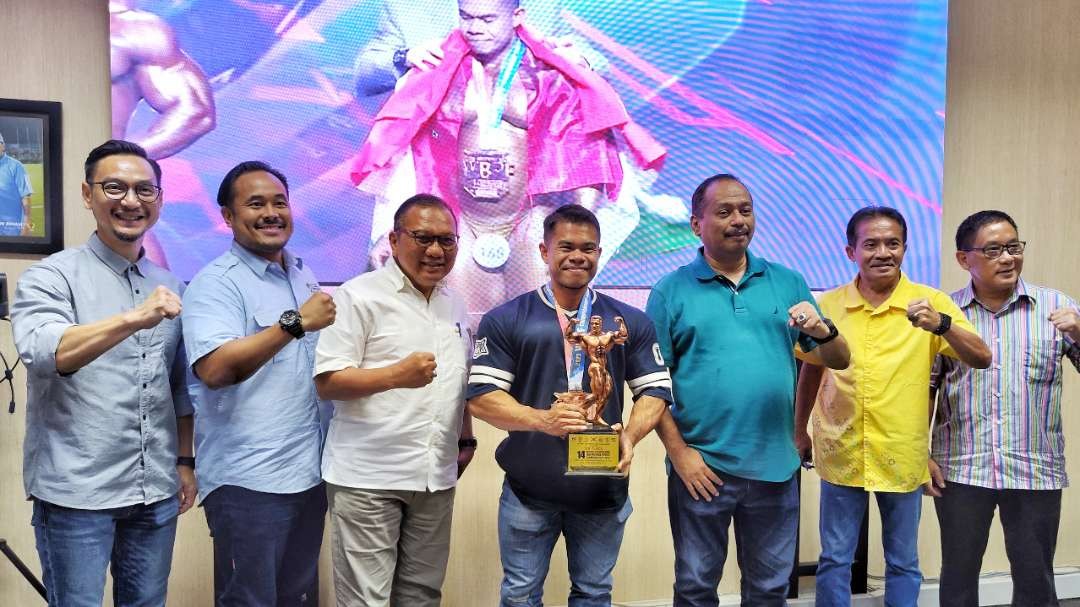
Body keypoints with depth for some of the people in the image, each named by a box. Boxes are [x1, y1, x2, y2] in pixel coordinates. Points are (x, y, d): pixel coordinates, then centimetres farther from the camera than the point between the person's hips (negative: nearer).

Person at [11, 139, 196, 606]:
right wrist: (133, 320, -38)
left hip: (156, 490, 5)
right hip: (76, 492, -4)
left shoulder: (170, 286, 9)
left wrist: (184, 461, 13)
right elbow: (40, 352, -26)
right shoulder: (51, 277, -6)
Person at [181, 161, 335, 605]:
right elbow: (215, 368, -26)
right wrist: (296, 322, -25)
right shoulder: (215, 282, -11)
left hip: (309, 472, 8)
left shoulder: (304, 276, 13)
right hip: (248, 480, -7)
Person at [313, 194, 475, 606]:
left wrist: (466, 440, 19)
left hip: (436, 477, 6)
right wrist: (396, 375, -24)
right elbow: (327, 382, -13)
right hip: (367, 478, -6)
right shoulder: (359, 296, -8)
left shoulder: (454, 305, 14)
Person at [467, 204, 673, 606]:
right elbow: (481, 396, -7)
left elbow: (655, 389, 4)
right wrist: (541, 419, -23)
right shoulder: (506, 320, -2)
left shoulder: (631, 322, 6)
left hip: (603, 490, 2)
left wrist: (630, 434, -16)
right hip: (528, 491, -1)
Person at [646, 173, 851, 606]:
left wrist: (823, 331, -15)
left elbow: (839, 361, 6)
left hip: (774, 465, 2)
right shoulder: (671, 291, -2)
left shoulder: (788, 283, 6)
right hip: (700, 466, -2)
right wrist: (678, 453, -12)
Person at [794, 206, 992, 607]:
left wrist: (941, 324, -31)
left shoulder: (931, 302, -5)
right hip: (842, 454, 1)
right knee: (834, 559, 10)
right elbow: (811, 371, 12)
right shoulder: (829, 305, 0)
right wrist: (799, 432, 15)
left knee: (903, 562, 14)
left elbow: (981, 359, -14)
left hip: (903, 457, 0)